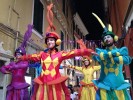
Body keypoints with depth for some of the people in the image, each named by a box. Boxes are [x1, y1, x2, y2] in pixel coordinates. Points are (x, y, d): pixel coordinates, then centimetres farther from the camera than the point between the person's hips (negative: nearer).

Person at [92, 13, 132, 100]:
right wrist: (113, 53, -11)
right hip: (105, 84, 0)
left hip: (118, 84, 1)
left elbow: (127, 60, -13)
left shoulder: (122, 50, 7)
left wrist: (107, 56, -10)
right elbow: (96, 57, -16)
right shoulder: (100, 51, 7)